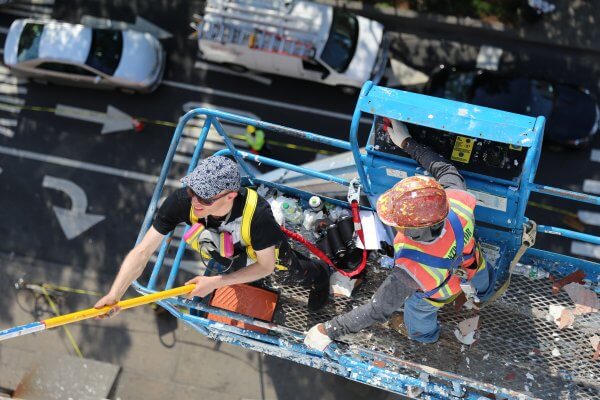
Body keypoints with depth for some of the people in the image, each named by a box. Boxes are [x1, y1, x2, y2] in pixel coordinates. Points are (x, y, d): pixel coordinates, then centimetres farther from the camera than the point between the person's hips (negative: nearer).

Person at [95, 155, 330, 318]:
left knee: (293, 276, 29)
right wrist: (114, 295, -52)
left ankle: (320, 274, 64)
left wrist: (216, 282, -35)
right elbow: (142, 252, -39)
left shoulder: (257, 214, -49)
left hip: (265, 252, -2)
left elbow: (265, 266, -30)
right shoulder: (182, 201, -44)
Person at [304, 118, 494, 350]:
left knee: (418, 309, 35)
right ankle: (480, 293, 77)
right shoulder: (457, 201, -43)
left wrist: (329, 330, -31)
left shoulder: (411, 271, -52)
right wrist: (407, 143, -10)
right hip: (469, 260, 3)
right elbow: (445, 169, -20)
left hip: (438, 292, -3)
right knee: (478, 280, 41)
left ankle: (424, 335, 68)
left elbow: (378, 310, -39)